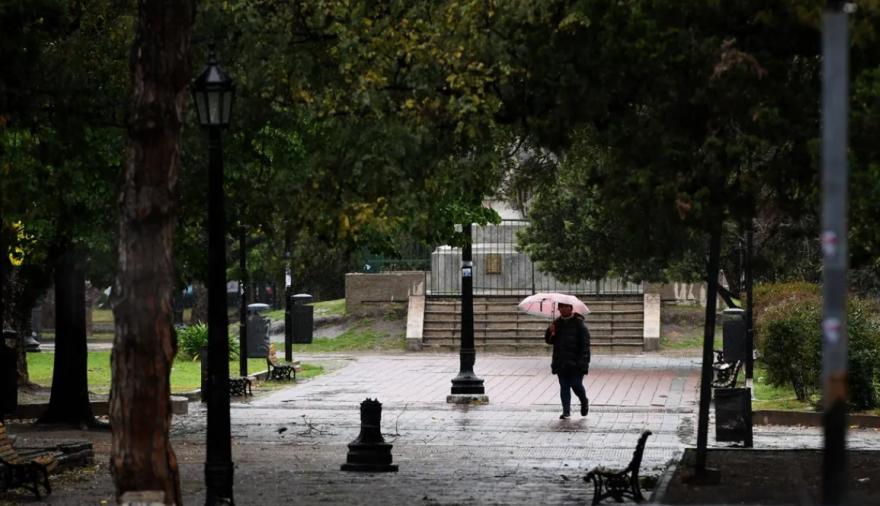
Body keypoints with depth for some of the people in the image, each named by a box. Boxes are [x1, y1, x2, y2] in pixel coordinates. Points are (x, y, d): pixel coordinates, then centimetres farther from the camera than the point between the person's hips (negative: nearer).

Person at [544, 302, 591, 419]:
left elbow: (585, 343, -8)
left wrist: (582, 361, -16)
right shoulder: (556, 323, 11)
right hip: (561, 362, 5)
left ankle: (584, 402, 26)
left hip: (575, 362, -5)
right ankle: (566, 411, 7)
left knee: (576, 385, -3)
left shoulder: (578, 323, -5)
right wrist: (550, 332, -10)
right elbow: (549, 340, 13)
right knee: (564, 386, 4)